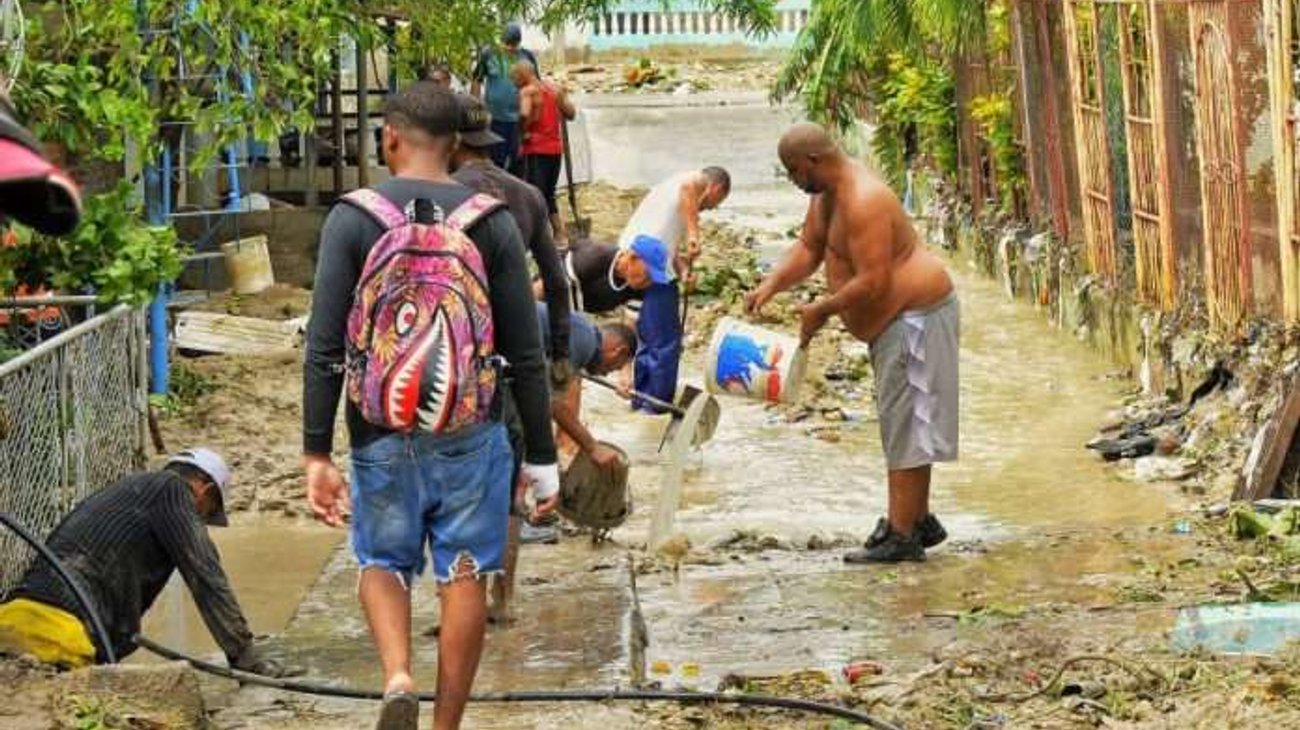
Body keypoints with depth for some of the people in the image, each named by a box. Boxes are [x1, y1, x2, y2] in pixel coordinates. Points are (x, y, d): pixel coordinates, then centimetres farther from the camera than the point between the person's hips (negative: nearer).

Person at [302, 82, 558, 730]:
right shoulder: (492, 223, -1)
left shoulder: (352, 220, -4)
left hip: (382, 434, 0)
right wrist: (542, 458, 6)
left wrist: (316, 455, -4)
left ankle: (397, 678, -5)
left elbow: (324, 351, -8)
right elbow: (525, 355, -1)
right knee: (464, 576, 10)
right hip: (470, 434, 0)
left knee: (383, 563, 18)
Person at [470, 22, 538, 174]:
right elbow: (477, 82, 3)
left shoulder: (528, 57, 5)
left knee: (518, 162, 5)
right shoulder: (488, 55, -1)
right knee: (495, 161, 5)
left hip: (520, 120, 2)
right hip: (495, 119, -2)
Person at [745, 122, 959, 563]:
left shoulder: (862, 202, -26)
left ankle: (901, 535, -8)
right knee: (902, 423, 17)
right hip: (893, 318, 11)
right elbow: (809, 248, 14)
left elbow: (872, 283, -29)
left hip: (915, 316, -11)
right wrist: (771, 285, -2)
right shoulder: (826, 193, 6)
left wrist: (822, 310, -18)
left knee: (904, 423, -9)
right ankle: (918, 519, 26)